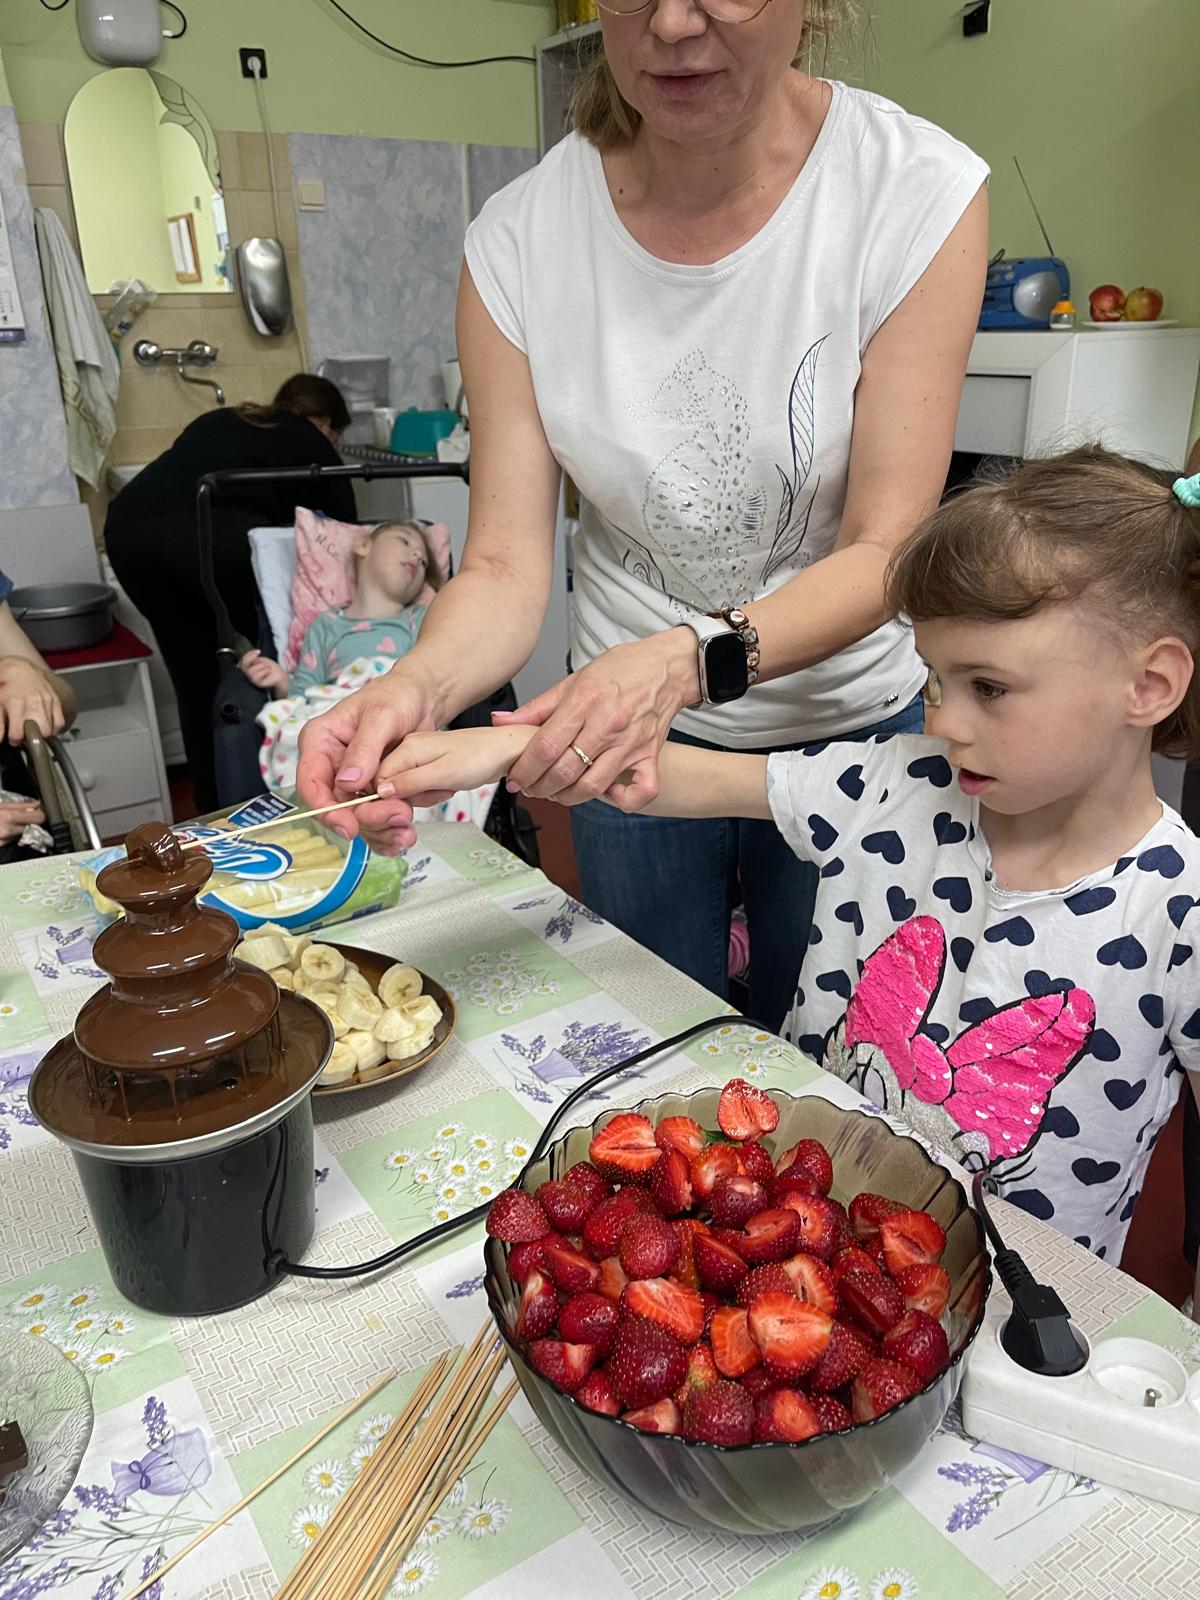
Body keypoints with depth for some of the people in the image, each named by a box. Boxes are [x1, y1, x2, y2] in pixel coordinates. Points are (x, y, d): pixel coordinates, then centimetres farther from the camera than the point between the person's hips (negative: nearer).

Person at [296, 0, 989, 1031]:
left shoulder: (920, 192, -19)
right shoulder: (520, 239, -15)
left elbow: (884, 552, -21)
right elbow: (507, 567, -17)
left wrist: (691, 659, -39)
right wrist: (417, 691, -37)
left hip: (848, 717, 0)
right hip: (621, 721, 1)